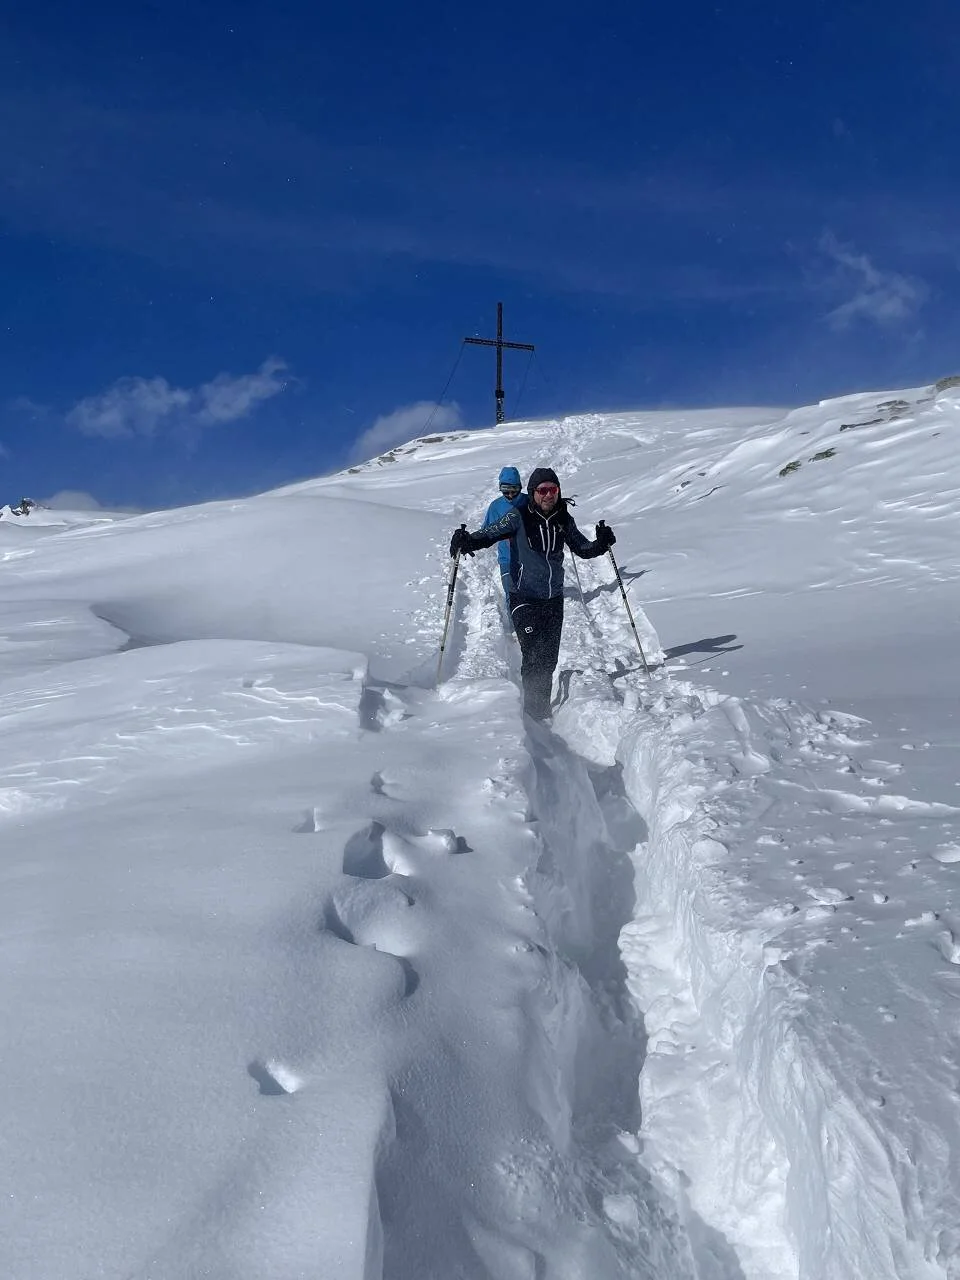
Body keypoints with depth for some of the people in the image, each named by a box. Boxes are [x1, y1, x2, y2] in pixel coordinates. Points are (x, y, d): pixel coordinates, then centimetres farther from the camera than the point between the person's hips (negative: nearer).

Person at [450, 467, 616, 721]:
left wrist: (601, 544, -9)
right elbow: (490, 534, -15)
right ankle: (534, 713, 2)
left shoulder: (563, 520, 3)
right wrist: (467, 541, -34)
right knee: (533, 657, -11)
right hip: (525, 600, -4)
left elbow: (583, 549, 11)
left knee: (549, 659, 11)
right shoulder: (519, 517, -9)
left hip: (554, 599, 4)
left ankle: (542, 711, 27)